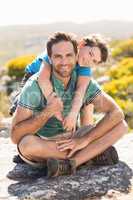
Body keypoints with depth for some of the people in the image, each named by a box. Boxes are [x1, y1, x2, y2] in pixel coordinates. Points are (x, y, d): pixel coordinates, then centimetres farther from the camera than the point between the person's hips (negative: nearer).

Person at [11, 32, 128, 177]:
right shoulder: (35, 85, -21)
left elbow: (116, 113, -16)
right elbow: (15, 136, -24)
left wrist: (84, 140, -23)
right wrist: (47, 112, -35)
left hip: (68, 141, 4)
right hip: (40, 146, -3)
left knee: (121, 126, -12)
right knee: (27, 143, -39)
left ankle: (67, 164, -27)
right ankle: (93, 153, -20)